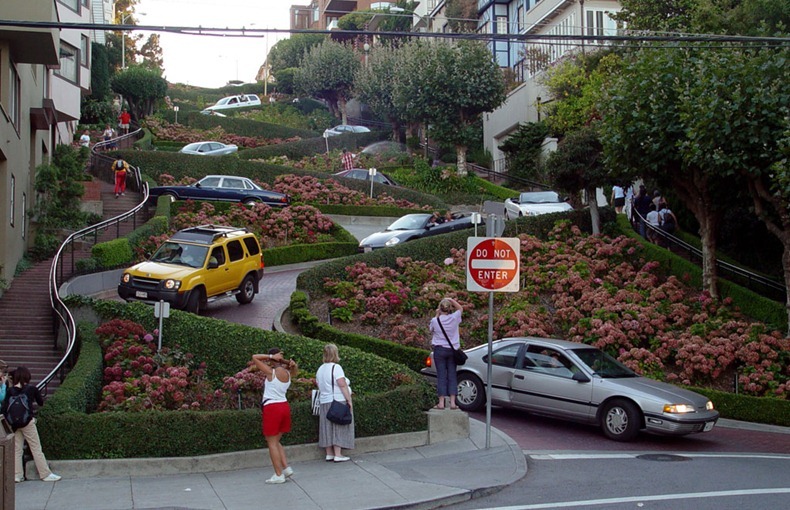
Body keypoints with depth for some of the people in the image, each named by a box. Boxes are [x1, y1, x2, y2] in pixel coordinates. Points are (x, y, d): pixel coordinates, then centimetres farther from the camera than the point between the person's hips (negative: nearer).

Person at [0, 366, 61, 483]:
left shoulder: (10, 390, 1)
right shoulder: (31, 389, -4)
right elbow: (41, 403, 10)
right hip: (28, 422, -3)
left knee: (17, 449, 11)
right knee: (36, 449, 1)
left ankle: (17, 475, 11)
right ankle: (46, 474, 4)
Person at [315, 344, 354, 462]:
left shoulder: (320, 369, 11)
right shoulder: (336, 367, -13)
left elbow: (318, 384, 15)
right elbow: (342, 385, -18)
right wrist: (349, 399, -15)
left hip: (324, 402, 7)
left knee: (328, 428, 10)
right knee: (339, 428, -4)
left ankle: (329, 454, 13)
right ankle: (338, 455, -5)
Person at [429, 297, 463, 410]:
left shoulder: (435, 320, -10)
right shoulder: (454, 318, -6)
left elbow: (431, 329, 12)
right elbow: (460, 308, 14)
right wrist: (451, 300, 10)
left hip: (439, 349, -1)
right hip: (452, 350, 1)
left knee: (441, 376, 1)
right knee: (452, 375, 6)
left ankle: (441, 402, 0)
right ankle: (452, 402, 3)